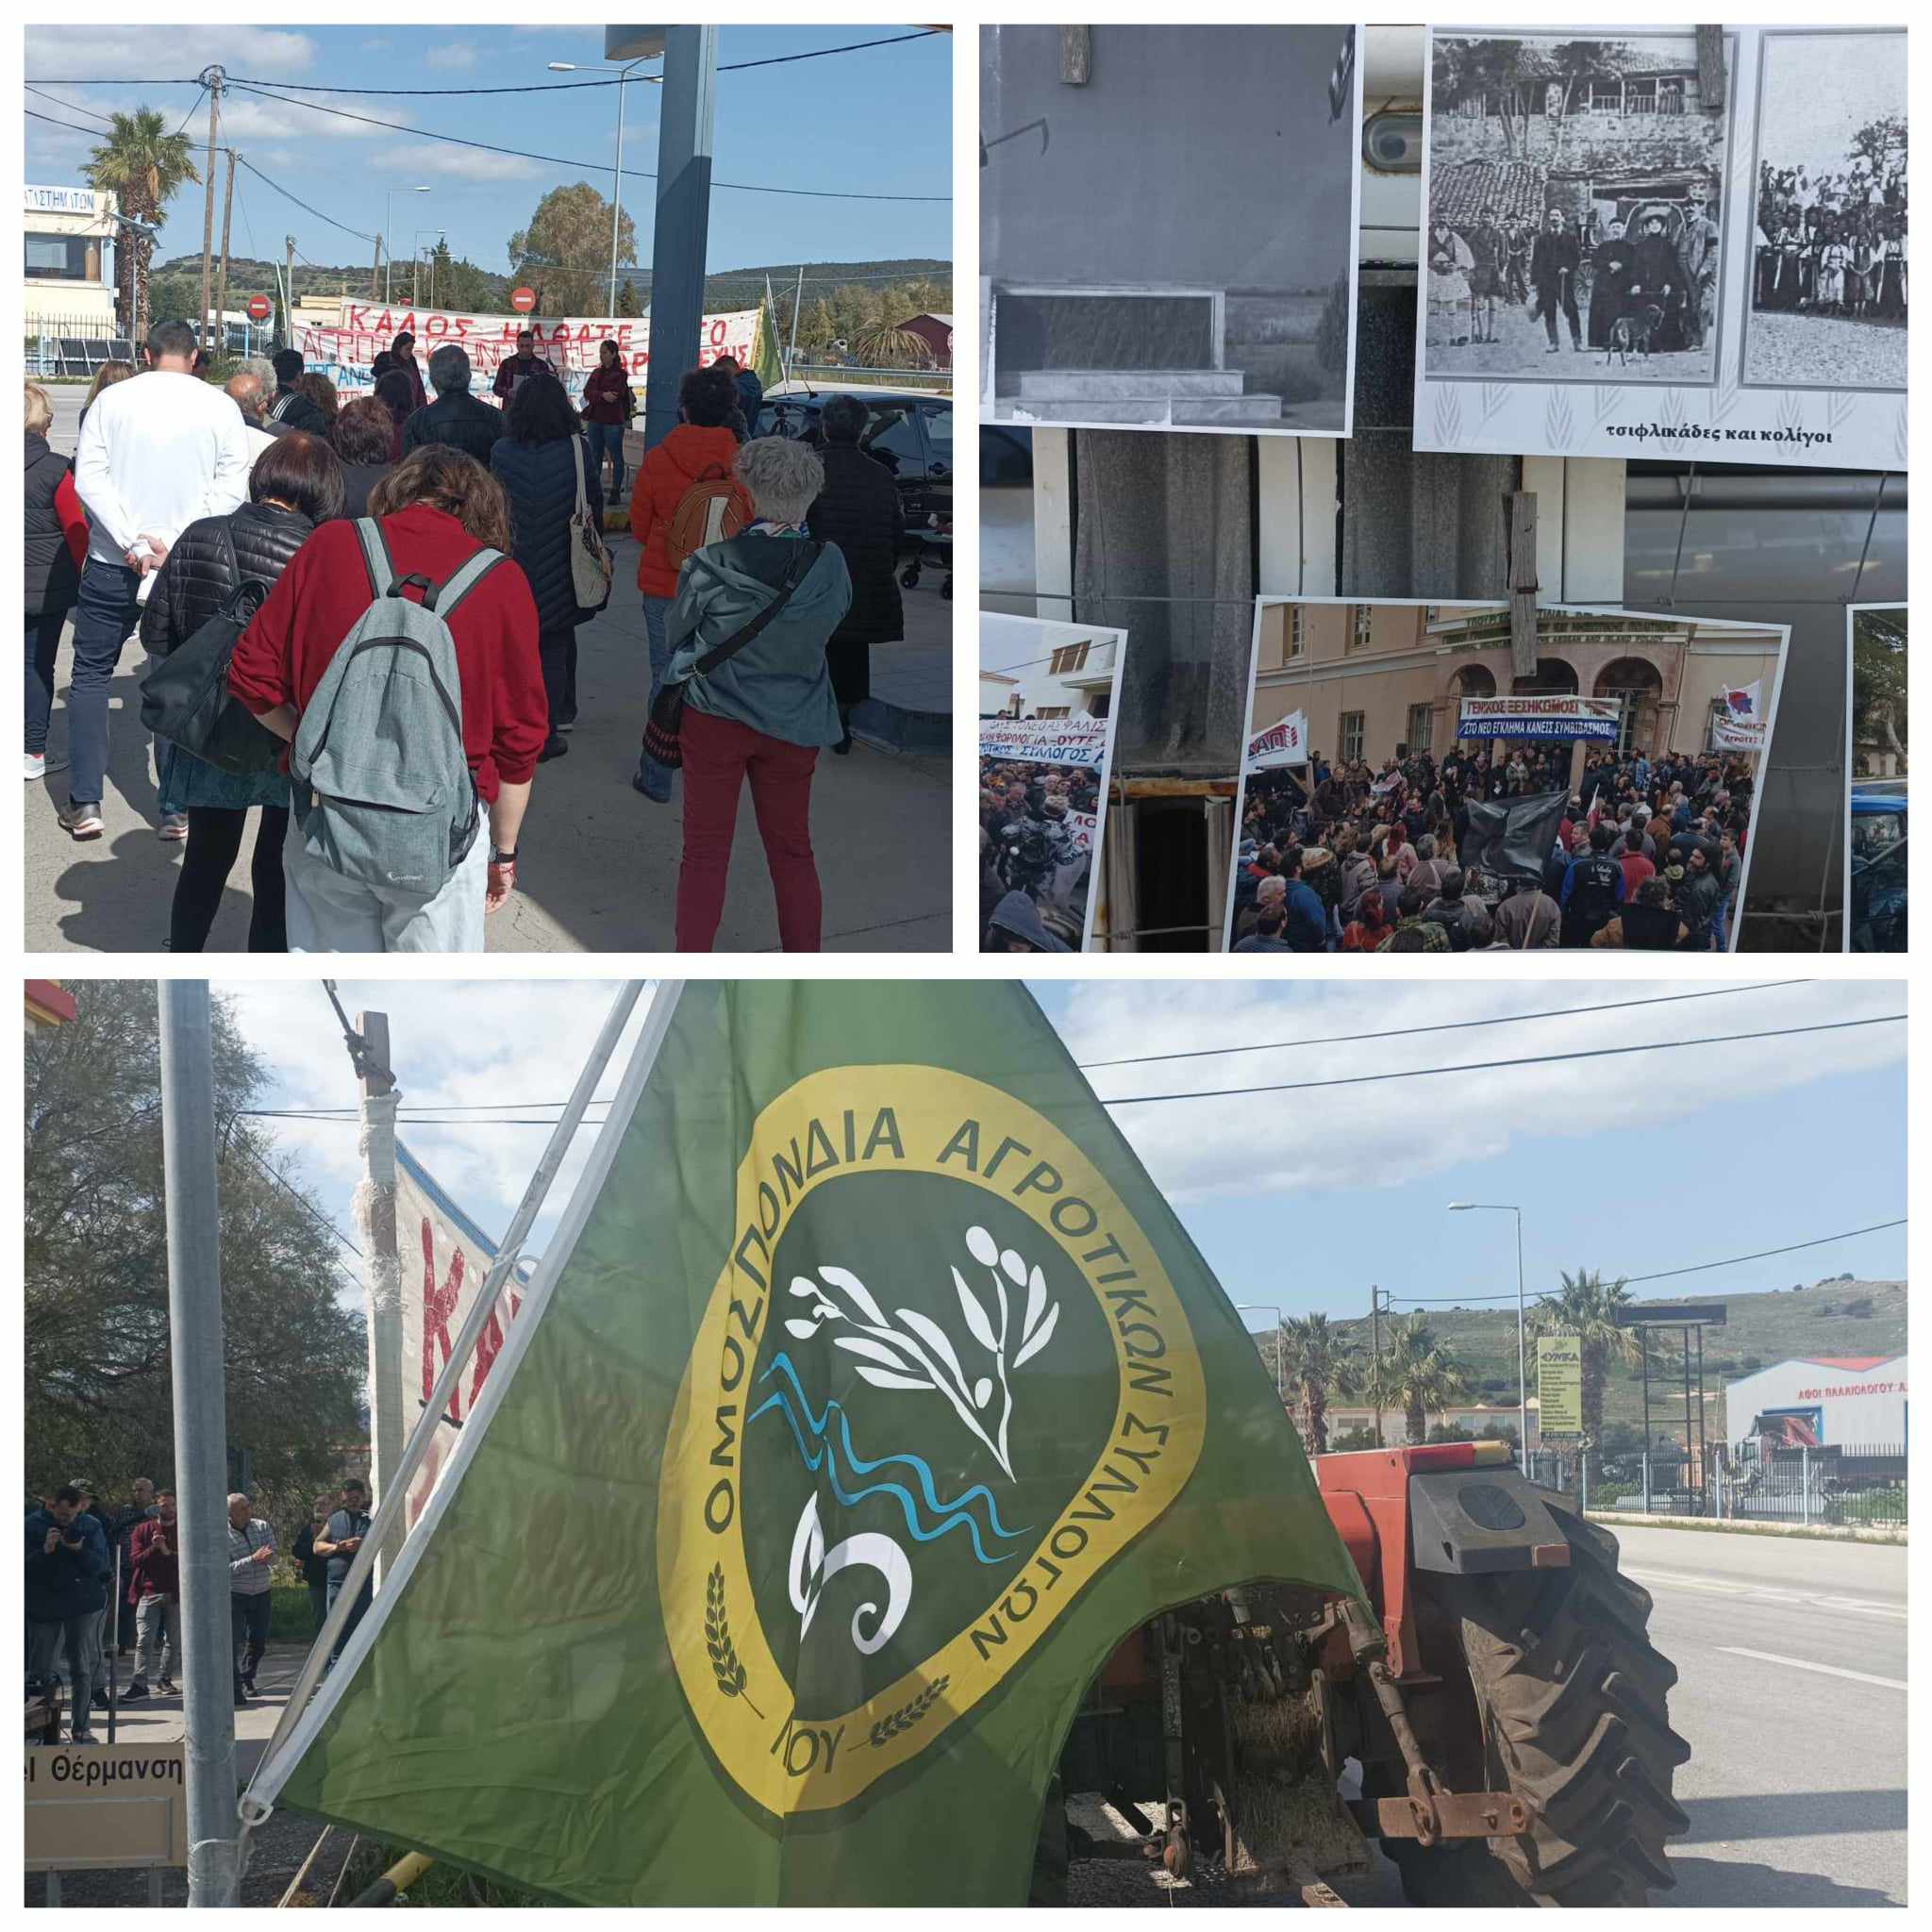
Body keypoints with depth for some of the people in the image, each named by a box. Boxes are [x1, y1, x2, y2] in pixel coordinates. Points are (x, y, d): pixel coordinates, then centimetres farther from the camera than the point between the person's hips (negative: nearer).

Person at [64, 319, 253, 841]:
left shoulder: (112, 399, -1)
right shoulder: (220, 406, -1)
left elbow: (90, 476, -8)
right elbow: (232, 485, -8)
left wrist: (133, 544, -13)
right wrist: (175, 542, -13)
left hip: (112, 562, 0)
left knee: (91, 672, 11)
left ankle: (85, 802, 4)